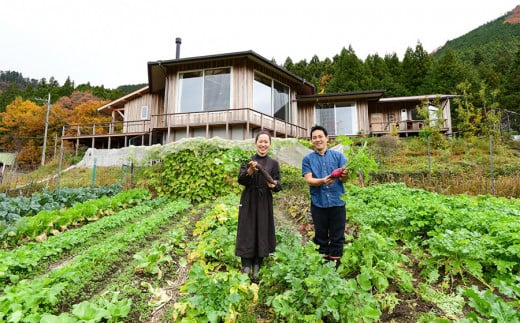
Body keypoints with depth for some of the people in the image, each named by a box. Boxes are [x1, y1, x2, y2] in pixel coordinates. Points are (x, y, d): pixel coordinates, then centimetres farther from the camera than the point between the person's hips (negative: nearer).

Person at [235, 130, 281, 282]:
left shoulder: (274, 163, 5)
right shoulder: (248, 160, 4)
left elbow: (279, 185, 1)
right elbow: (241, 180, -7)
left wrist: (274, 185, -22)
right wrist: (250, 170, -25)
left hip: (264, 203, 1)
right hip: (248, 202, 0)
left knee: (262, 232, 3)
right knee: (247, 233, 0)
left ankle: (257, 270, 15)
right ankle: (246, 268, 9)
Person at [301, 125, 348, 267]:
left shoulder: (338, 156, 4)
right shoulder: (307, 159, 3)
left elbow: (344, 179, -4)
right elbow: (309, 180, -8)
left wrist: (344, 175, -28)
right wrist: (323, 181, -28)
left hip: (337, 202, 0)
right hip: (318, 203, 0)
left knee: (337, 237, 8)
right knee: (321, 237, 12)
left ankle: (335, 266, 22)